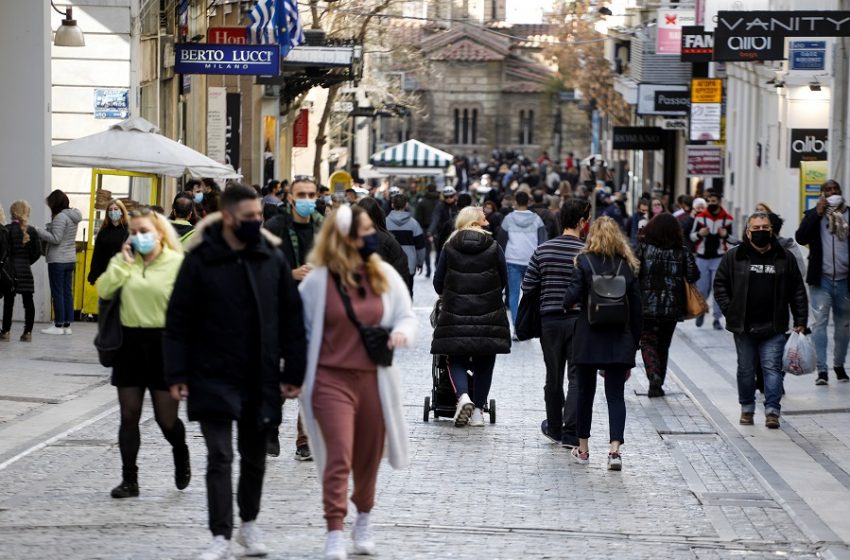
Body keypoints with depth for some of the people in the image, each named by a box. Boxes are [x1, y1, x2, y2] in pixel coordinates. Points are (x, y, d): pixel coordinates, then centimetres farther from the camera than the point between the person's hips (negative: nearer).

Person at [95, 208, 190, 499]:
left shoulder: (177, 263, -7)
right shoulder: (125, 261, 8)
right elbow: (104, 290, -5)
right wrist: (123, 261, -10)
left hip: (164, 343, -4)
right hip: (131, 343, 4)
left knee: (166, 418, 1)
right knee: (129, 416, 5)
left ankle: (180, 454, 33)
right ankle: (129, 480, 12)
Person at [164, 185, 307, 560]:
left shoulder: (272, 258, 1)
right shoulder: (200, 261, -7)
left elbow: (291, 319, 5)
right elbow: (178, 321, -4)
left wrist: (293, 372, 1)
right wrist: (177, 375, -8)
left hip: (260, 379, 3)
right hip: (213, 378, -3)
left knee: (254, 456, 15)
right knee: (220, 456, -6)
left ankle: (249, 524, 33)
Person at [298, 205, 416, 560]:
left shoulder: (385, 276, 4)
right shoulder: (318, 281, -5)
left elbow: (406, 315, 9)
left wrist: (402, 332, -14)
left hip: (374, 379, 4)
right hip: (332, 379, -4)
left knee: (369, 457, 15)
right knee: (339, 457, -13)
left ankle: (364, 521, 37)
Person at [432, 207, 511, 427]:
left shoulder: (450, 248, 0)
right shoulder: (494, 248, -1)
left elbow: (438, 282, 4)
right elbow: (503, 280, 7)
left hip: (455, 314, 0)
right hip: (489, 315, 0)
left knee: (455, 359, 8)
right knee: (484, 362, 12)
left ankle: (463, 396, -17)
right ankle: (478, 410, 13)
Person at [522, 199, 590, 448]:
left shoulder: (543, 250, 0)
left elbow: (527, 287, 2)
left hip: (549, 320, 3)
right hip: (580, 319, -3)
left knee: (554, 376, 16)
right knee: (577, 376, 0)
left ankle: (554, 428, 28)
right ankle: (571, 432, -9)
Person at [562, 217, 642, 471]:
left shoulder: (585, 262, -5)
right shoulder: (628, 266, 3)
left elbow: (572, 296, -15)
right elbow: (636, 310, 5)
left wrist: (567, 304, 10)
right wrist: (633, 346, 12)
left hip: (589, 340, -1)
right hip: (619, 342, 1)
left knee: (585, 392, 13)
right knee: (615, 395, 2)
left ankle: (583, 449, 21)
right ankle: (615, 448, -14)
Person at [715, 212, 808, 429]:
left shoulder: (784, 258, 5)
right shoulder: (734, 257, 2)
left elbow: (798, 291, 8)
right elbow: (720, 285, 7)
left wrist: (800, 321, 2)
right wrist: (729, 311, -3)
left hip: (773, 328, 0)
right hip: (743, 326, 1)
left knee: (772, 367, -6)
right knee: (746, 369, 9)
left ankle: (772, 410, -6)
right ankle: (747, 409, 21)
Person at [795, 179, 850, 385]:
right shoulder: (814, 215, 5)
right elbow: (800, 238, -9)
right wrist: (817, 213, -12)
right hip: (821, 280, -1)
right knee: (819, 322, -9)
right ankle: (821, 369, -10)